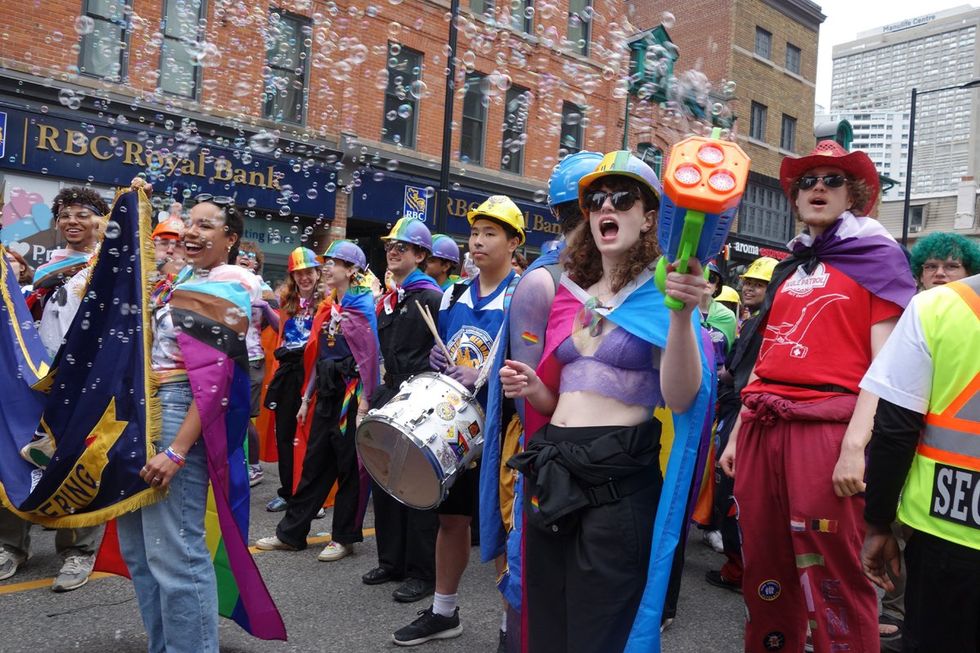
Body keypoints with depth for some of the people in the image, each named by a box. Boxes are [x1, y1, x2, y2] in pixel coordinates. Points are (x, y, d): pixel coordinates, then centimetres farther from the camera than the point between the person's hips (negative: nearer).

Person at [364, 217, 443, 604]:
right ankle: (392, 561, 27)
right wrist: (376, 394, 16)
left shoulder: (431, 297, -8)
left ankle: (422, 573, 11)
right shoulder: (388, 300, 15)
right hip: (390, 398, 8)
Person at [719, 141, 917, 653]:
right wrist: (737, 433, 17)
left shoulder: (877, 256, 4)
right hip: (763, 428, 6)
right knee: (764, 575, 13)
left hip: (825, 430, -6)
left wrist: (855, 444, -18)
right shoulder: (790, 268, 21)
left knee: (831, 581, -1)